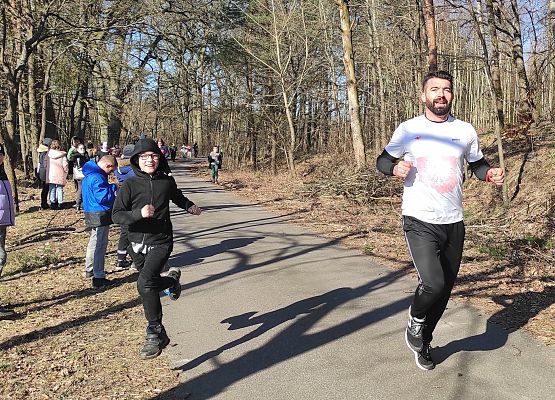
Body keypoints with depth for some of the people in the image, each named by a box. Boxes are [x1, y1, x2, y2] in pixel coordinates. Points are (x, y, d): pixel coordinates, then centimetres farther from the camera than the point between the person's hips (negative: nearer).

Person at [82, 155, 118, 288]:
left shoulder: (89, 175, 11)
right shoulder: (97, 178, -22)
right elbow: (103, 198, -25)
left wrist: (111, 188, 10)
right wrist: (113, 187, -12)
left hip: (92, 214, 10)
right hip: (100, 216, -10)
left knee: (93, 242, 24)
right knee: (100, 245, -5)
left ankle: (90, 270, 39)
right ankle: (98, 278, 0)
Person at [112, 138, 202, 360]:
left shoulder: (167, 181, -1)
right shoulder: (130, 184, -7)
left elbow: (178, 197, 23)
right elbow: (117, 215, -11)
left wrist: (190, 206, 7)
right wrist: (139, 213, -27)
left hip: (161, 242, -2)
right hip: (138, 244, 2)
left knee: (145, 283, -23)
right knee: (151, 285, 17)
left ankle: (154, 334, -11)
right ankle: (172, 279, 52)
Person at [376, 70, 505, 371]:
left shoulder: (465, 131, 5)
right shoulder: (408, 130, -2)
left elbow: (478, 164, 18)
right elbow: (382, 160, 8)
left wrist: (490, 174, -5)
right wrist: (396, 168, -15)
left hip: (453, 223, 4)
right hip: (419, 222, -4)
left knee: (444, 290, 12)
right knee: (433, 284, -21)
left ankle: (422, 342, 35)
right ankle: (415, 324, 12)